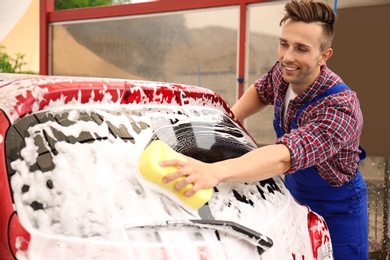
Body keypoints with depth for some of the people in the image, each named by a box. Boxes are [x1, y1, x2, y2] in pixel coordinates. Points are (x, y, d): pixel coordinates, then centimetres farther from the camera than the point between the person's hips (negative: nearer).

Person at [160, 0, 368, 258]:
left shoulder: (340, 108, -37)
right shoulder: (285, 72, -14)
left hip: (336, 212, -6)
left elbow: (285, 156, -52)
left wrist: (215, 171, -66)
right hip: (293, 196, 6)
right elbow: (261, 91, 11)